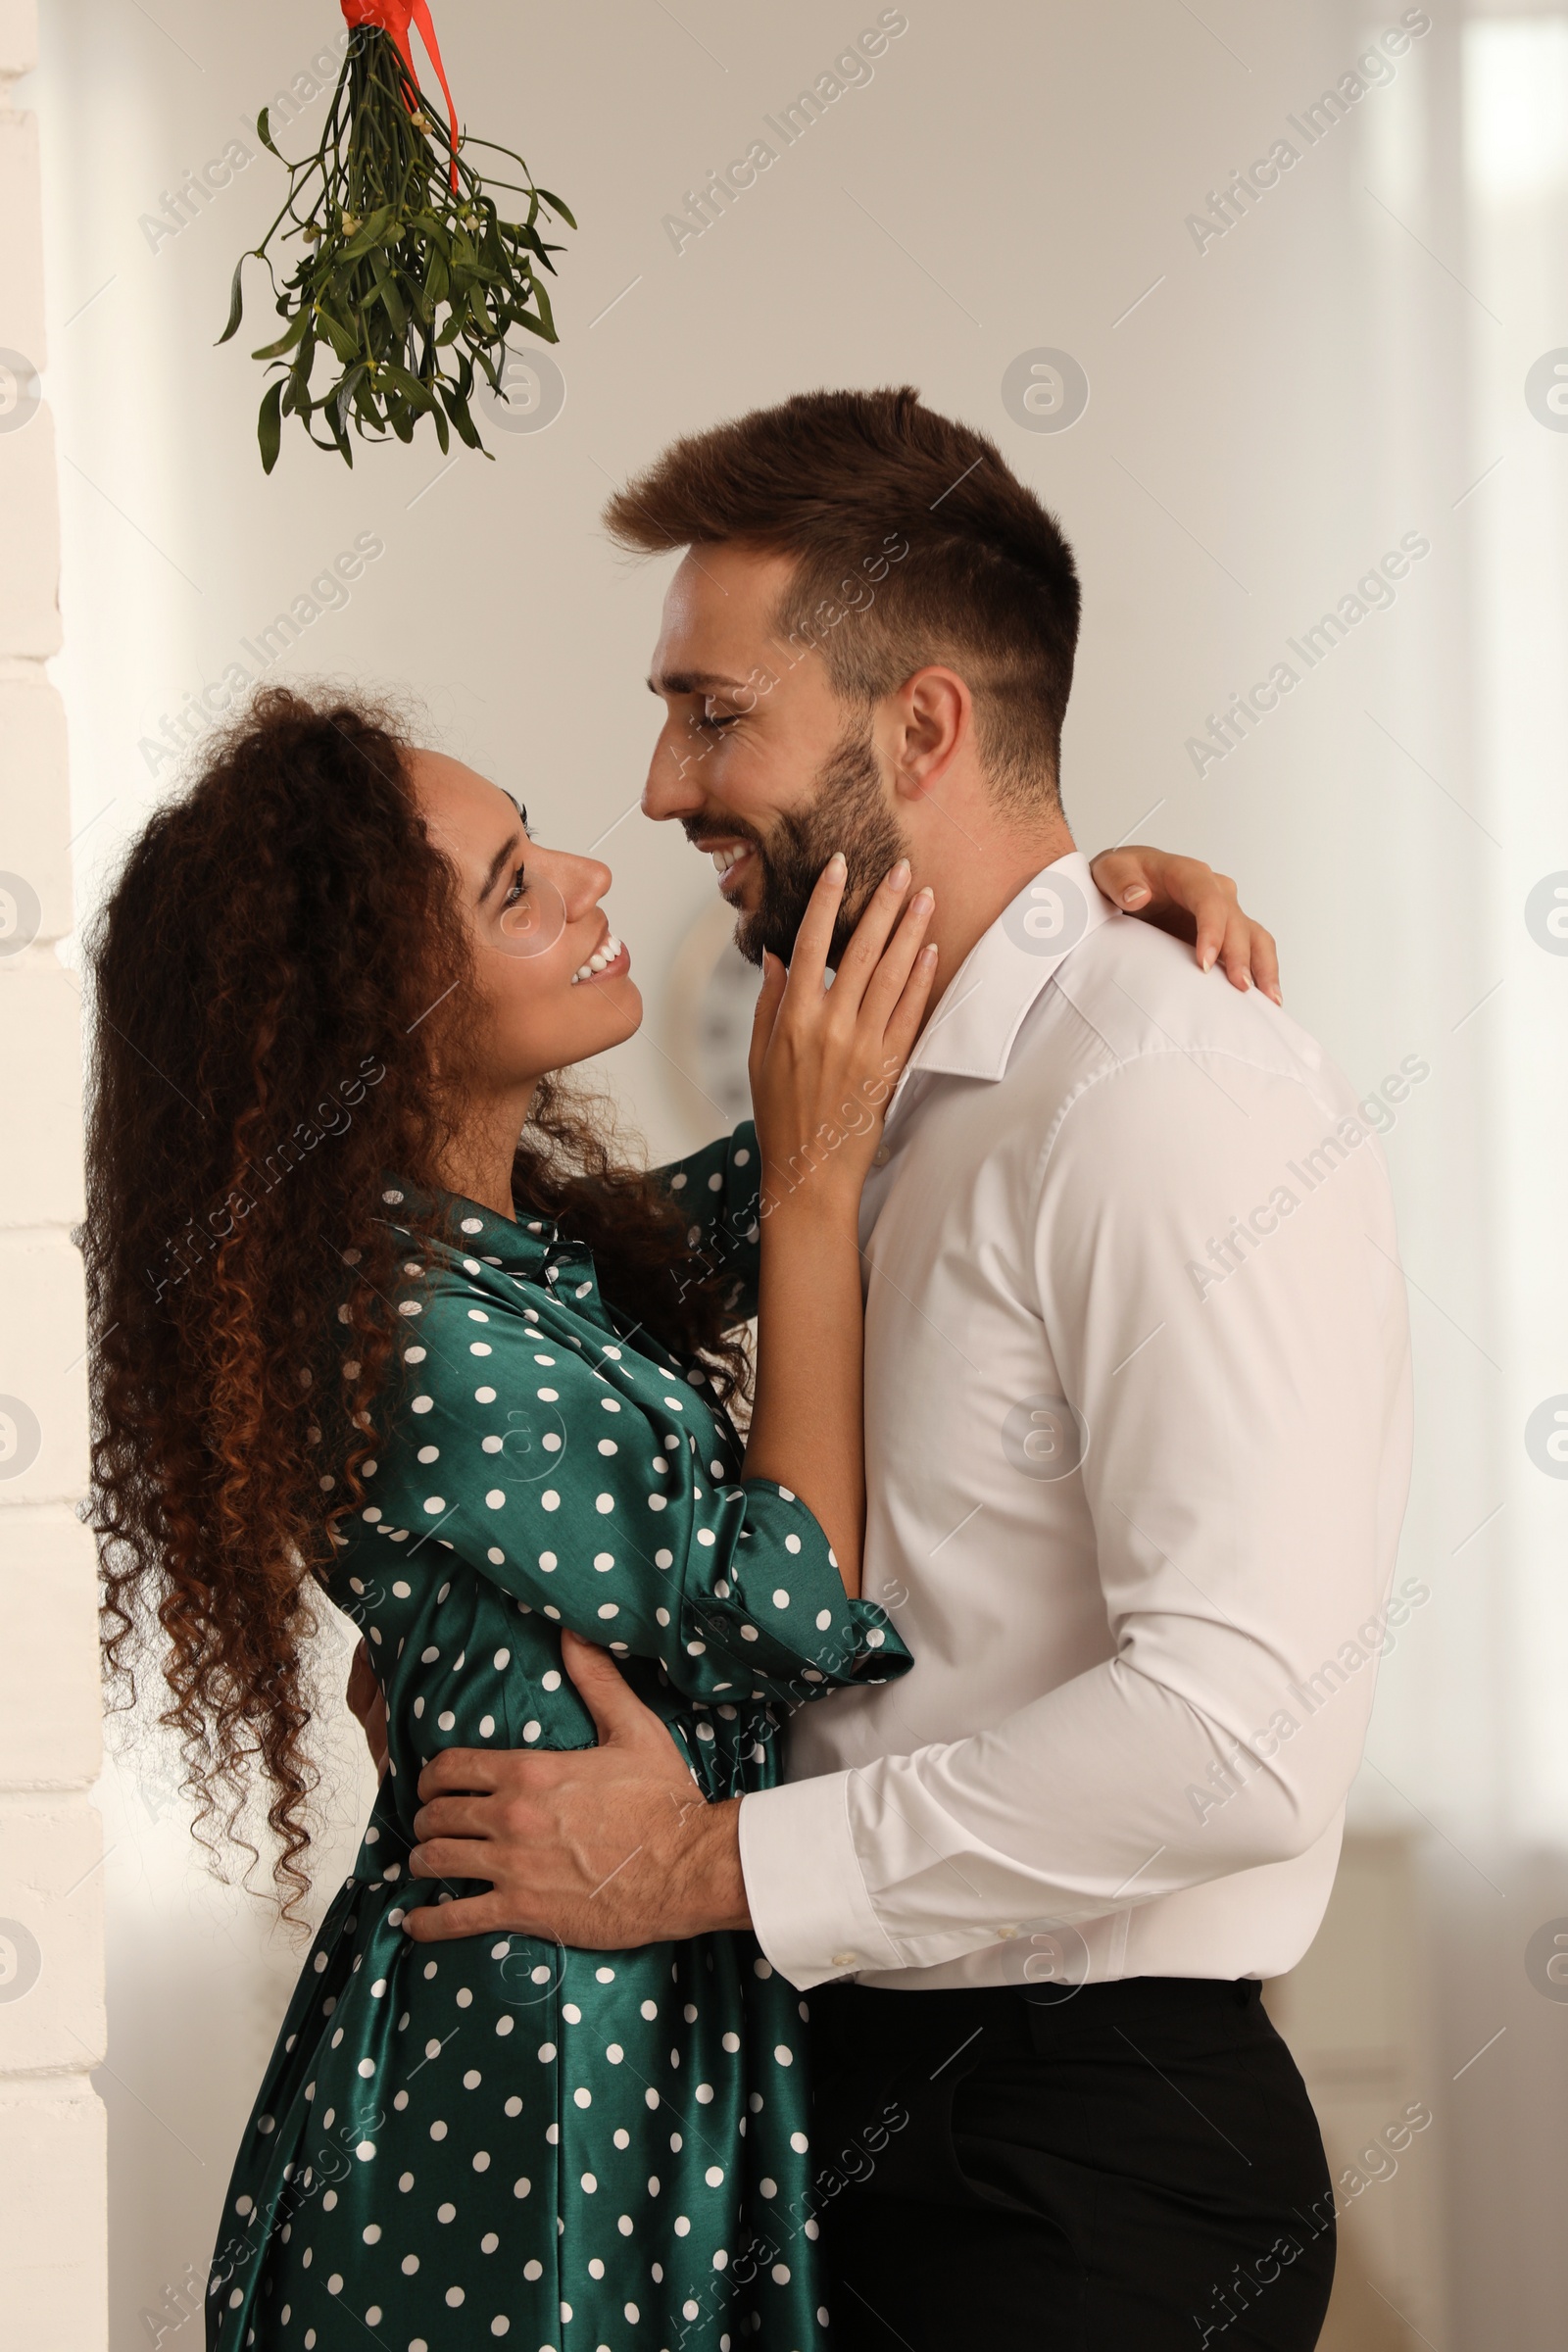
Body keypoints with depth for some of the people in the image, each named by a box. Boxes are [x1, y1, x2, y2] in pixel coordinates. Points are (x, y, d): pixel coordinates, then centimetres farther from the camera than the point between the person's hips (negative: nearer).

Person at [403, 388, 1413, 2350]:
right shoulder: (903, 1094, 14)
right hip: (861, 2104, 9)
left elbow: (1240, 1727, -26)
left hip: (1082, 2183, -9)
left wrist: (708, 1866, -20)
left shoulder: (1175, 1099, -17)